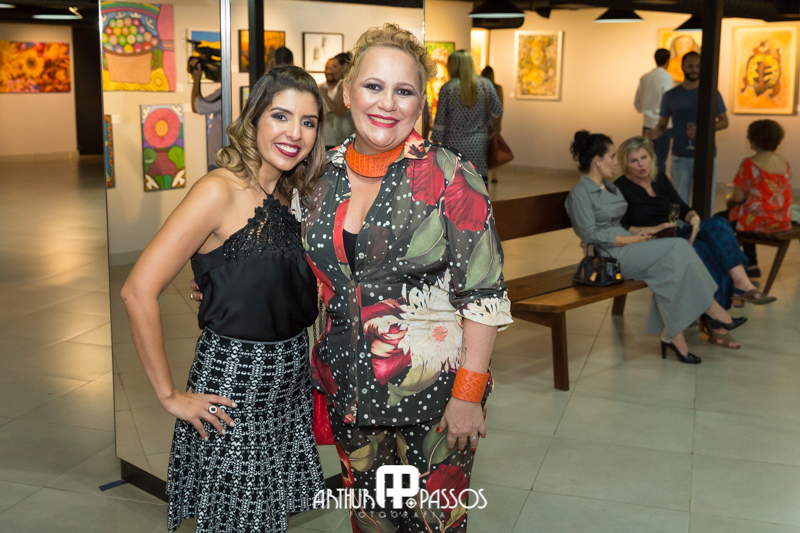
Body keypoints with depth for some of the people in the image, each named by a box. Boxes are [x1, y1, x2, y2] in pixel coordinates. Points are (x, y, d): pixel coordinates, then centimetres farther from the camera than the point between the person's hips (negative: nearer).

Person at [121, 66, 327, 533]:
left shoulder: (291, 193, 6)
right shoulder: (221, 190, -17)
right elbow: (139, 292, -21)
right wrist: (170, 396, -15)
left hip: (291, 379, 7)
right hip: (234, 379, -7)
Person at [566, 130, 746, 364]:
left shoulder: (609, 187, 20)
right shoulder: (580, 193, -8)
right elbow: (592, 234, -16)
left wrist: (636, 234, 3)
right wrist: (633, 239, -14)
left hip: (624, 247, 8)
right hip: (608, 257, -8)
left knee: (668, 268, -21)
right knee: (677, 248, -20)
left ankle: (670, 334, -19)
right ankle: (712, 310, -9)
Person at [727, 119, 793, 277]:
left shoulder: (749, 163, -14)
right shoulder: (784, 163, 6)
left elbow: (738, 197, -11)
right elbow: (776, 194, 15)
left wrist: (730, 201, 13)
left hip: (759, 220, -7)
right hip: (783, 221, 7)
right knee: (745, 214, 32)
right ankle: (751, 265, 35)